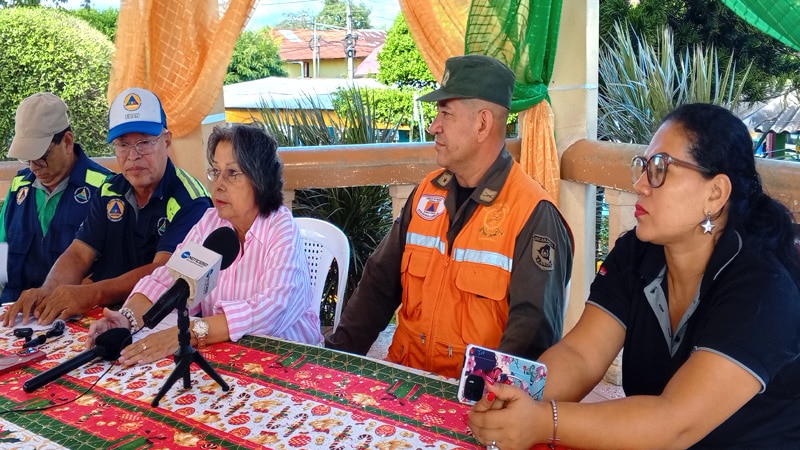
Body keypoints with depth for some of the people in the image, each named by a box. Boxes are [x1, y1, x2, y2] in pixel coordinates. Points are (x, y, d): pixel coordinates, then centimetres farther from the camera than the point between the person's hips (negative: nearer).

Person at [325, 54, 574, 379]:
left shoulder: (533, 215, -11)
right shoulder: (426, 193, 9)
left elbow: (533, 328, -16)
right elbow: (379, 284, 13)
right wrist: (338, 354, 3)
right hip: (405, 375, 5)